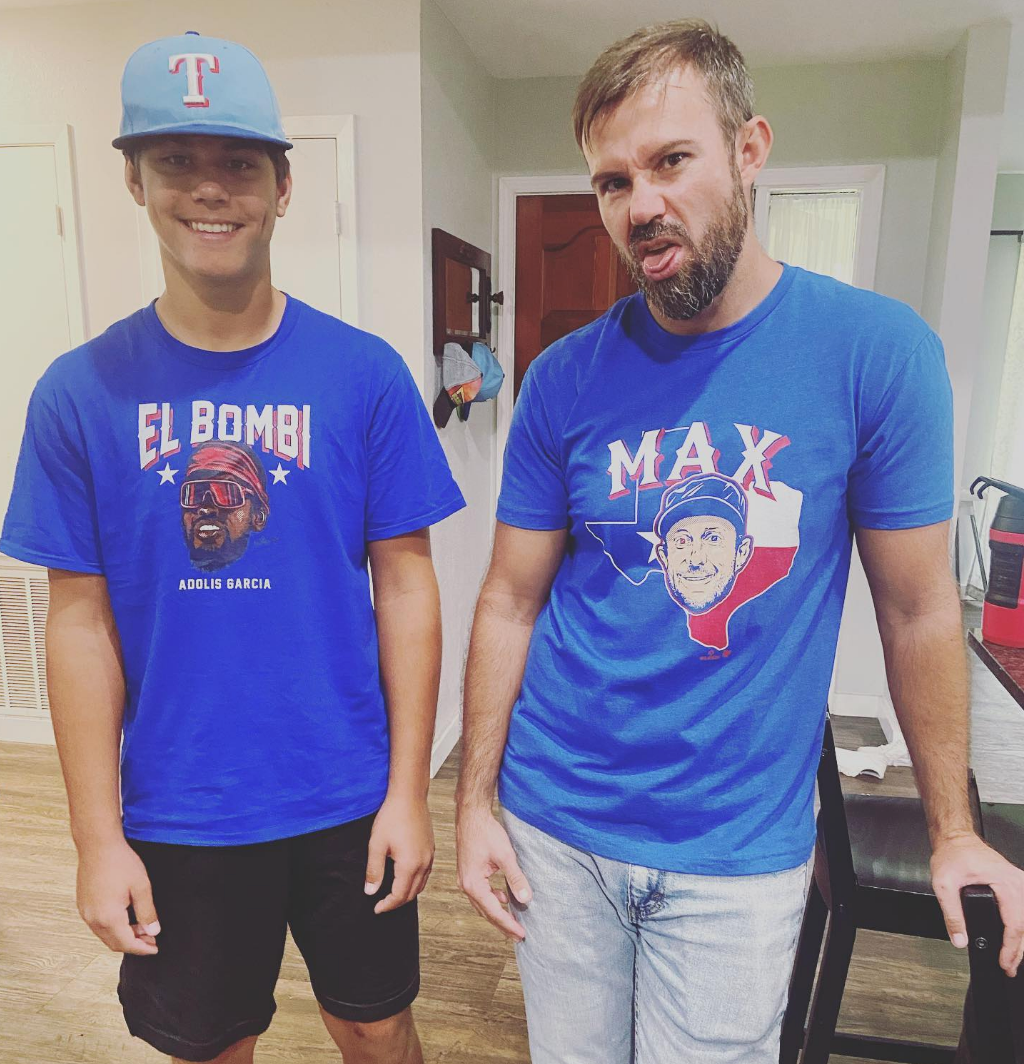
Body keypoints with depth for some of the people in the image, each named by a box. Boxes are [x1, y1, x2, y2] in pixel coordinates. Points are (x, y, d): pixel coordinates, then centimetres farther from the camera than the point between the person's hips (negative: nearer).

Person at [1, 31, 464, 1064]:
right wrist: (98, 837, -2)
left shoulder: (363, 373, -9)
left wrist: (408, 790, -6)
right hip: (175, 816, 1)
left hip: (346, 803, 0)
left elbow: (404, 585, -7)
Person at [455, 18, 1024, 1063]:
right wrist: (473, 803, -2)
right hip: (557, 826, 2)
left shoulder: (878, 349, -11)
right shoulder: (565, 379, -7)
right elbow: (511, 603, -2)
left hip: (744, 846, -1)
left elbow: (918, 610, -4)